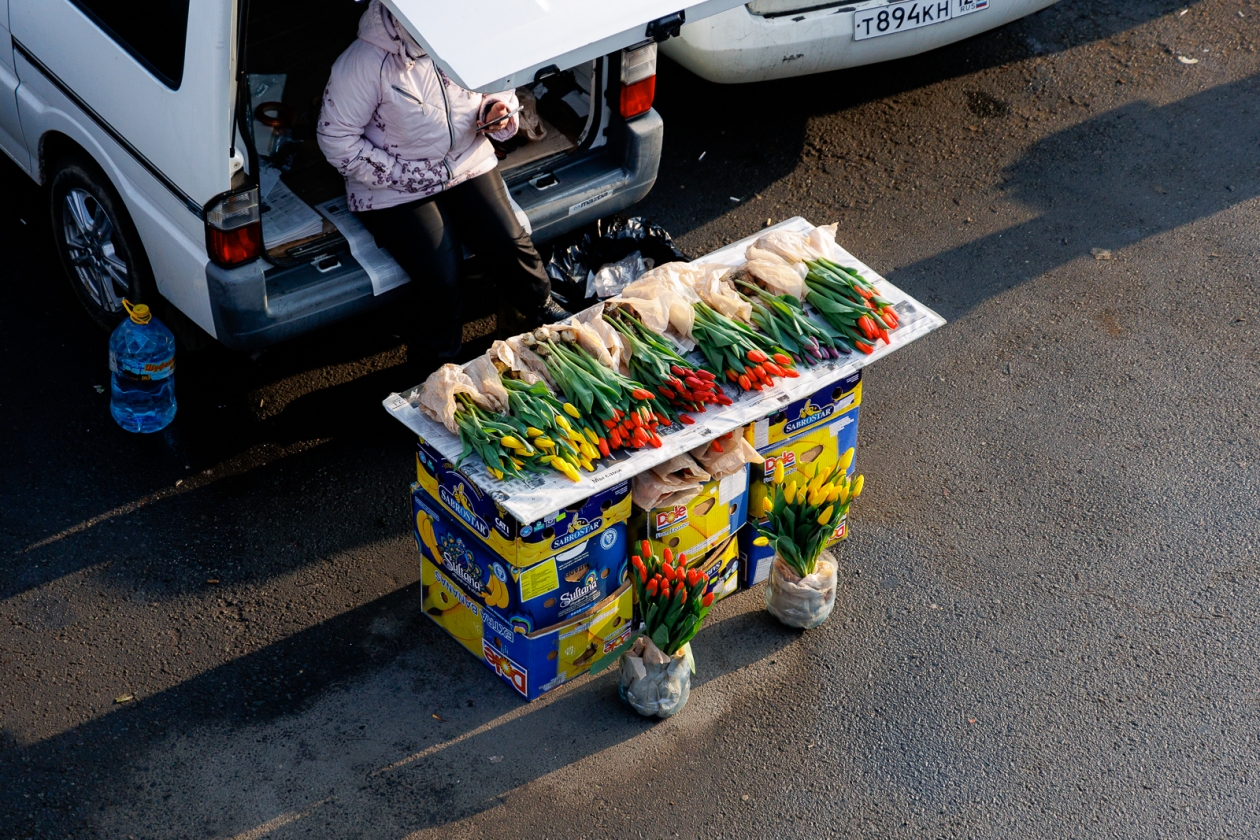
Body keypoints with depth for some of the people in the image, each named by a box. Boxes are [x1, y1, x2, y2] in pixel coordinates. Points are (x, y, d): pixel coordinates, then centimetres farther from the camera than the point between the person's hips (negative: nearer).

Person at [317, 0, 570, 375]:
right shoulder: (364, 62, -21)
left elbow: (498, 87, 12)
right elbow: (336, 139, -17)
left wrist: (497, 110, -13)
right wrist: (405, 175, -19)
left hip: (467, 163, 4)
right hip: (395, 189, -4)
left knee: (509, 243, -13)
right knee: (441, 277, -20)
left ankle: (547, 314, 18)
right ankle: (435, 370, 6)